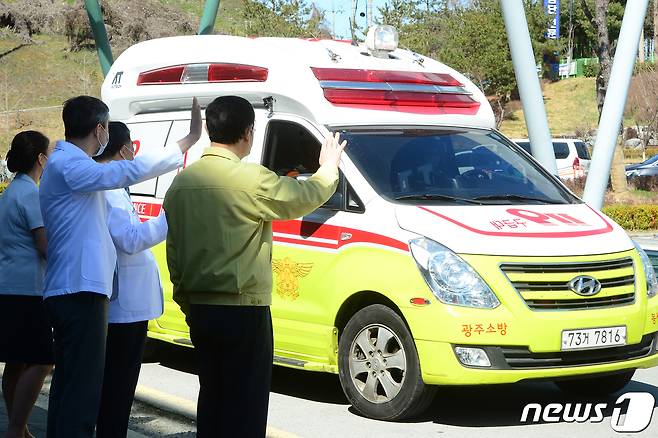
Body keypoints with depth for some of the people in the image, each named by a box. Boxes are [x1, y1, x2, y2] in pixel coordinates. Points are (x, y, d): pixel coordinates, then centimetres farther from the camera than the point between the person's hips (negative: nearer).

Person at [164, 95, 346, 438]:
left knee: (211, 397, 16)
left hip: (199, 309, 7)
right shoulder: (251, 179, -16)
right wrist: (329, 168, 18)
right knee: (246, 404, -2)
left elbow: (173, 249, 11)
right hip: (243, 310, -7)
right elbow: (303, 197, -2)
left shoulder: (182, 181, 6)